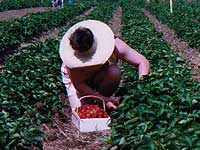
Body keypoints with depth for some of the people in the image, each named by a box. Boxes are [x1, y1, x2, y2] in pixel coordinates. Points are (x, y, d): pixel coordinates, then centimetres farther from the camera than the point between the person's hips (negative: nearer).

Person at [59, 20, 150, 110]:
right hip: (75, 78, -2)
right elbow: (78, 85, -32)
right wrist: (104, 99, -42)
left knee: (114, 72, -32)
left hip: (99, 75, 2)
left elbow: (143, 62, -31)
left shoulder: (113, 45, -34)